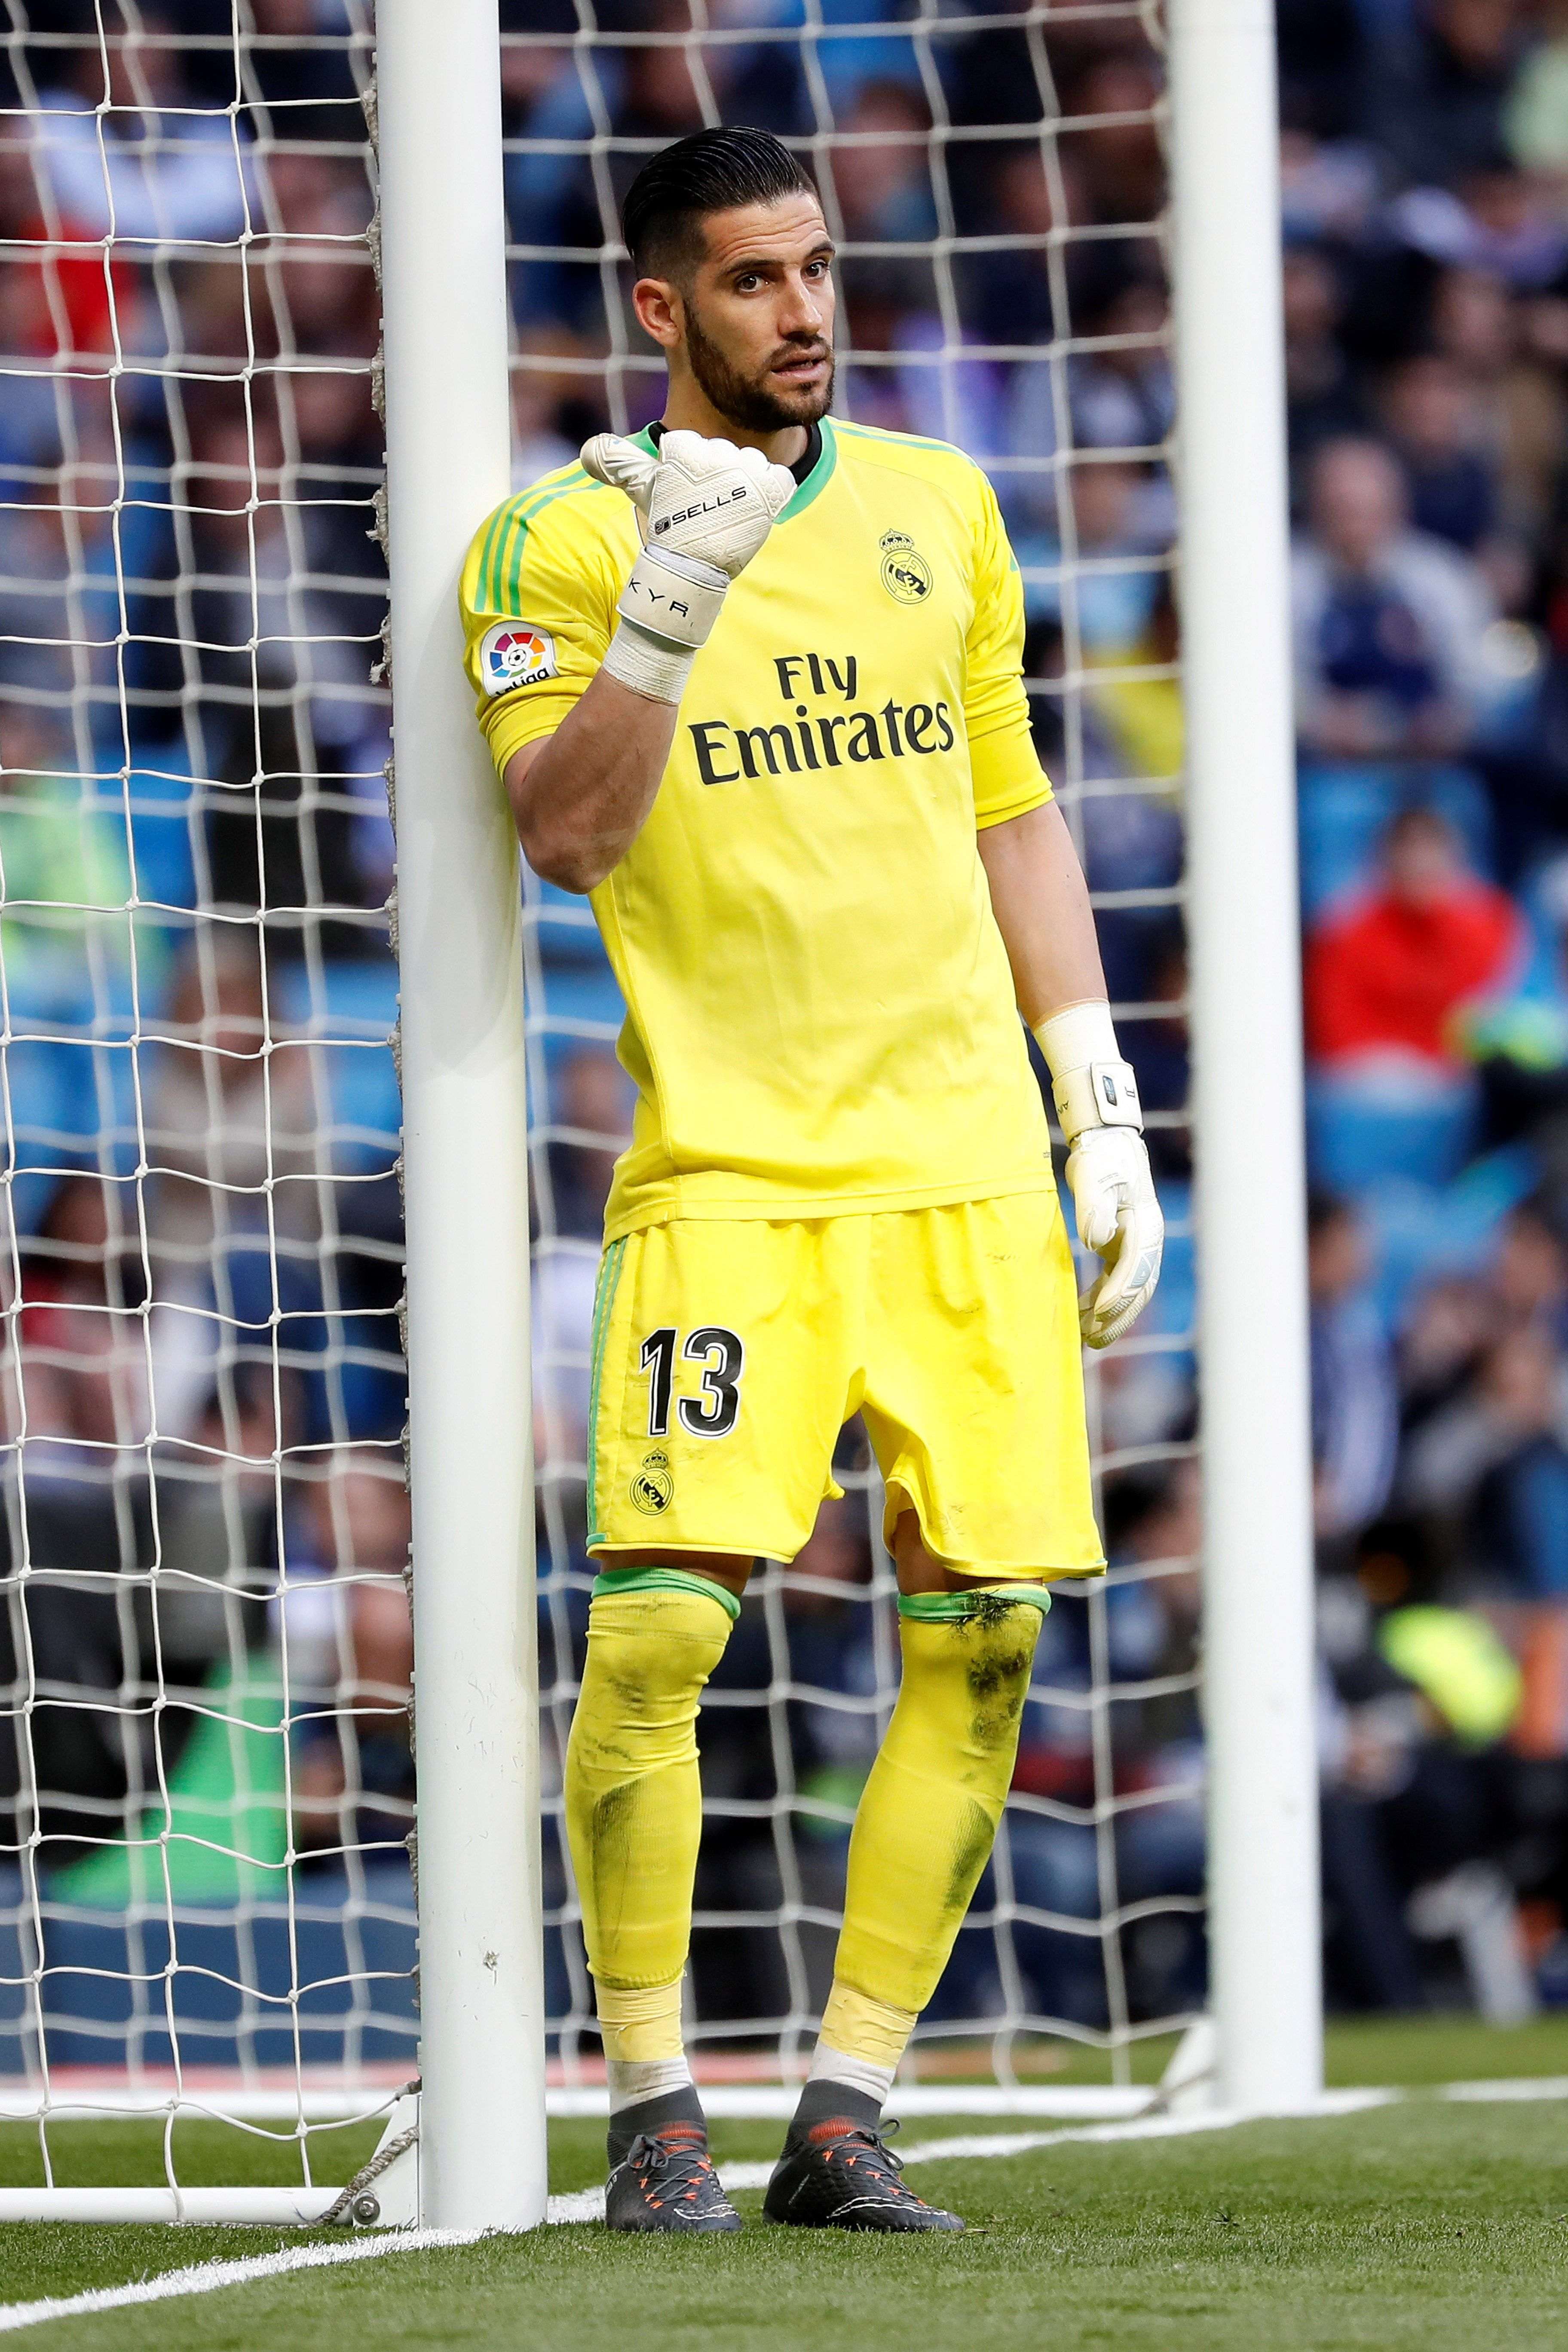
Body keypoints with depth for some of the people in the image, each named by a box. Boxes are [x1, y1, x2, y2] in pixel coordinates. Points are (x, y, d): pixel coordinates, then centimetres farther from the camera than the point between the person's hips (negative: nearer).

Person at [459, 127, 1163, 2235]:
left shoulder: (939, 509, 14)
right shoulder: (561, 538, 0)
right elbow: (566, 833, -13)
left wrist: (1104, 1110, 13)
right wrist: (668, 595, -25)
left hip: (971, 1175, 5)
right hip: (727, 1171, -4)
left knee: (982, 1639, -1)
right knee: (661, 1620, -16)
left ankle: (844, 2118, 7)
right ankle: (653, 2115, -4)